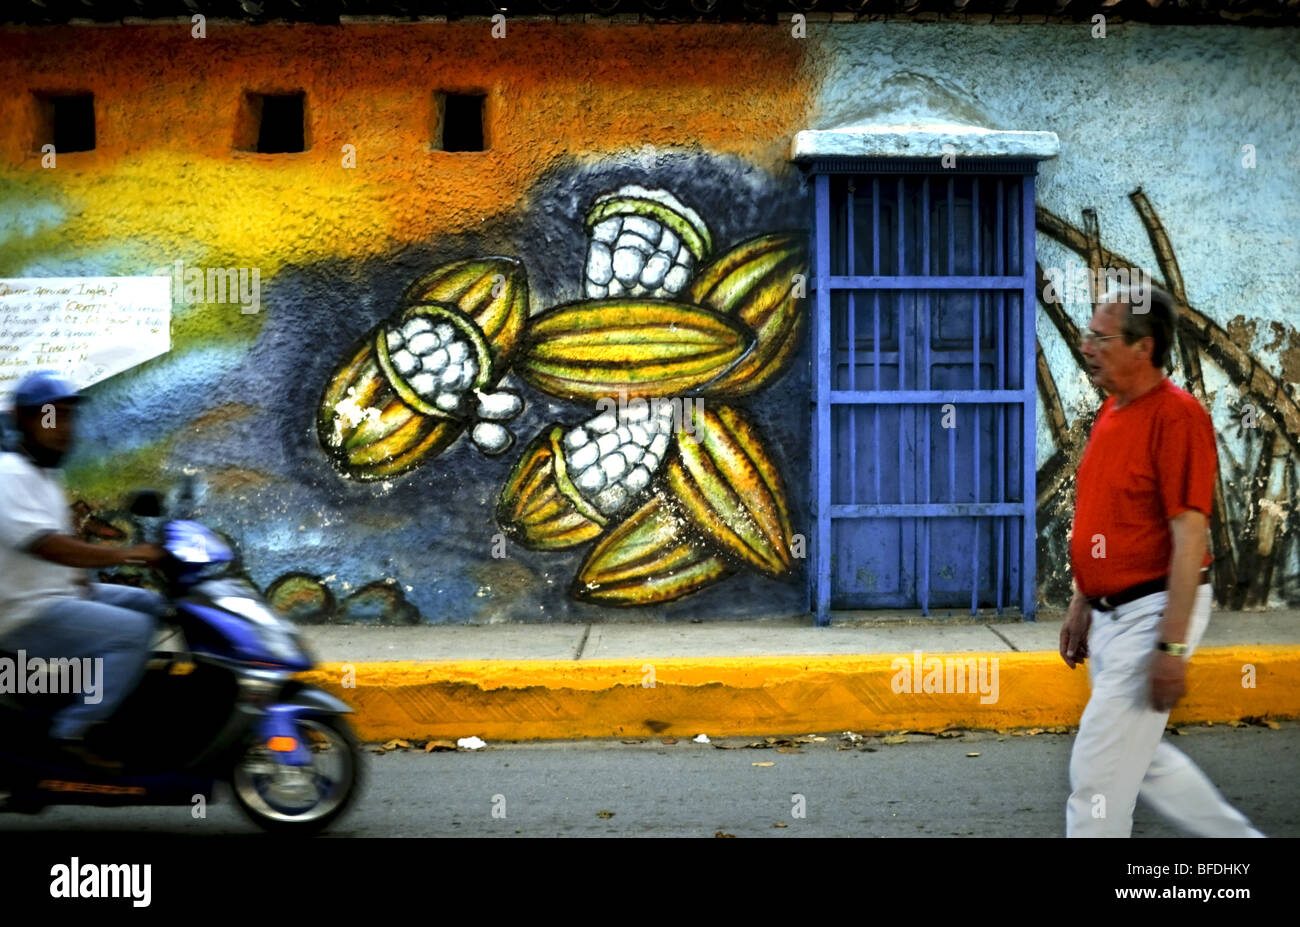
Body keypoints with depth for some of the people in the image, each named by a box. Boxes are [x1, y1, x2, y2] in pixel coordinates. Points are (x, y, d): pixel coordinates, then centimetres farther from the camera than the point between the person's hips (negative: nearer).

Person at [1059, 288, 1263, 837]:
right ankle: (1238, 836, 32)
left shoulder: (1175, 414, -17)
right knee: (1141, 759, 18)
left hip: (1154, 611, -9)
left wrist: (1172, 645, -23)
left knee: (1098, 770, -5)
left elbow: (1189, 535, -21)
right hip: (1110, 616, 9)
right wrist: (1081, 605, 19)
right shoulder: (1111, 411, 11)